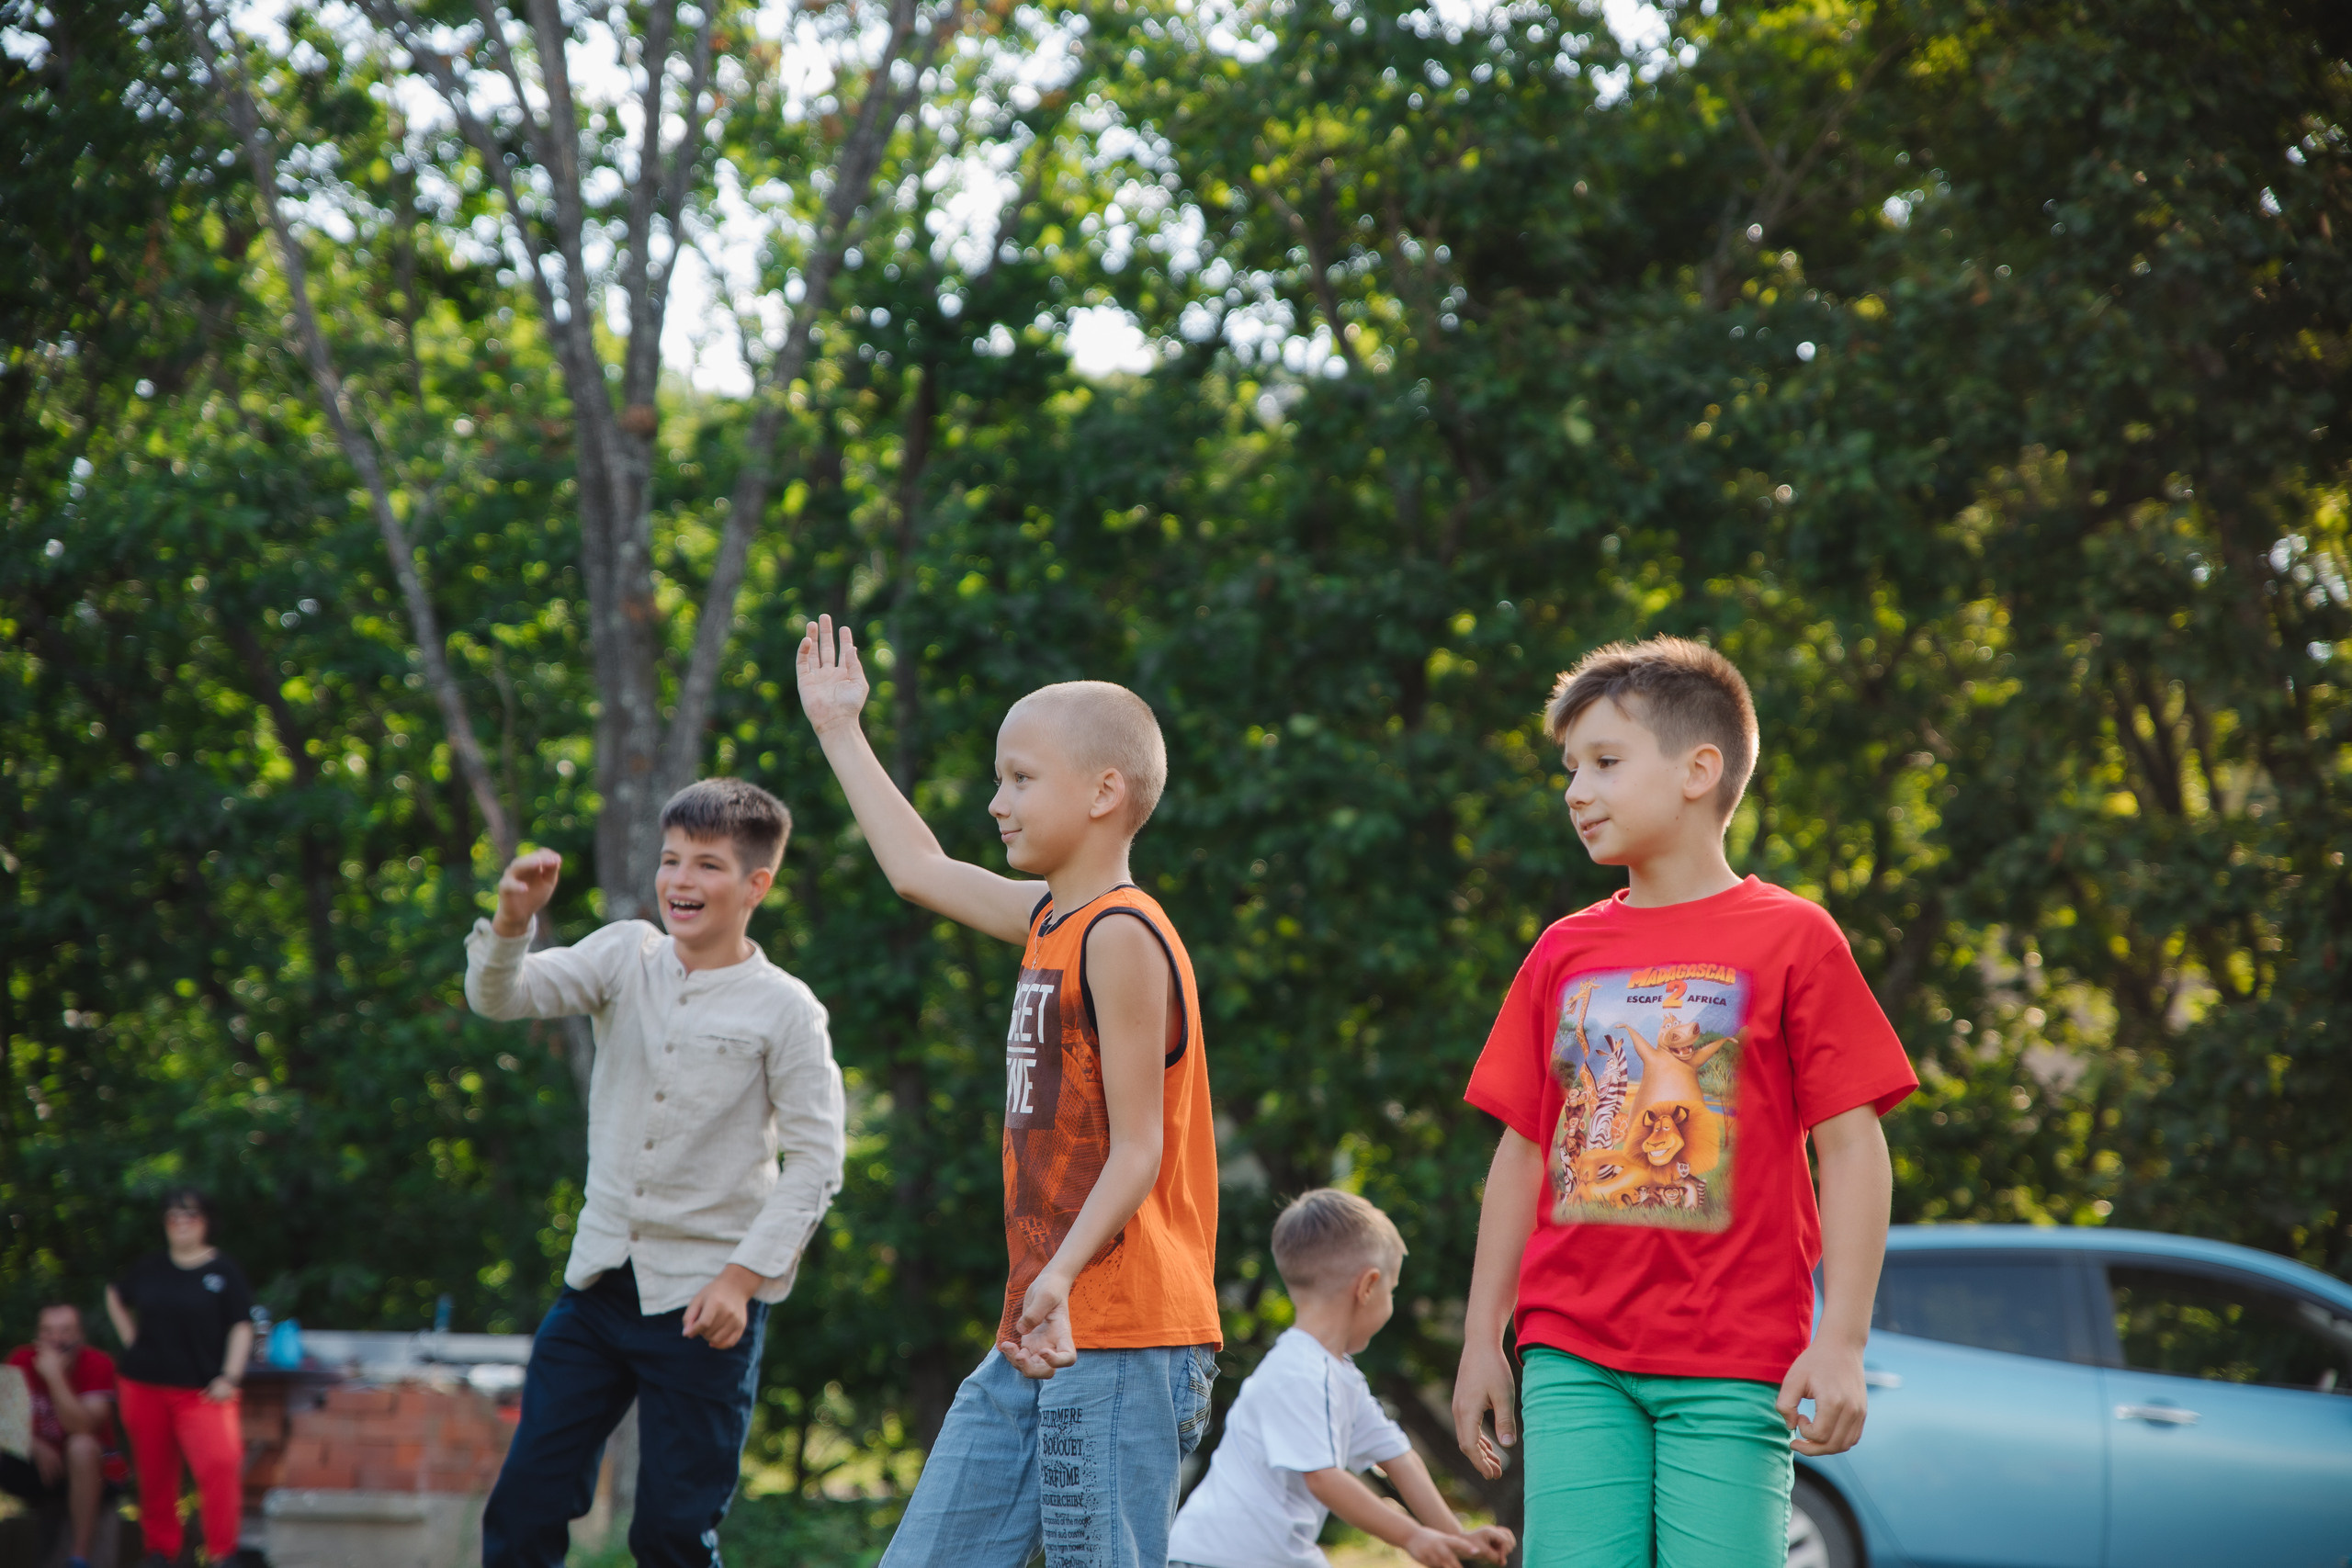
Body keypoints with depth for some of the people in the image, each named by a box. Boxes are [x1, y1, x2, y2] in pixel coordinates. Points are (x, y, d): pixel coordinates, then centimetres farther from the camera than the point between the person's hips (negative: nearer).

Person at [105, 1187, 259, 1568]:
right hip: (144, 1386, 3)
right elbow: (115, 1297, 27)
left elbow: (241, 1327, -3)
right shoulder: (150, 1269, 8)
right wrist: (130, 1338, 13)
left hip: (200, 1390, -3)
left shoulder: (224, 1271, -1)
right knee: (154, 1469, 7)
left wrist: (229, 1377, -13)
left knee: (219, 1462, -20)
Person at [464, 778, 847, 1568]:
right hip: (599, 1284, 4)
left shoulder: (784, 1010, -6)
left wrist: (745, 1275, -14)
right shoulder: (626, 955, 6)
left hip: (705, 1301, -4)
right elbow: (500, 997, -5)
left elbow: (816, 1162, -6)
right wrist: (511, 922, -26)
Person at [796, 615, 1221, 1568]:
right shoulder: (1050, 920, 16)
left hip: (1122, 1344, -9)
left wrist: (1063, 1273, -29)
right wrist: (839, 731, 42)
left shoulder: (1120, 936, -11)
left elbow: (1138, 1149, -15)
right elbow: (919, 869, 33)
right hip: (1034, 1343, 9)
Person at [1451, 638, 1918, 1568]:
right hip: (1574, 1353, 4)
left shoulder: (1791, 939, 0)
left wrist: (1842, 1343, -10)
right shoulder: (1564, 954, 12)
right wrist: (1481, 1341, 12)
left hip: (1732, 1363, -3)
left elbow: (1851, 1147, -3)